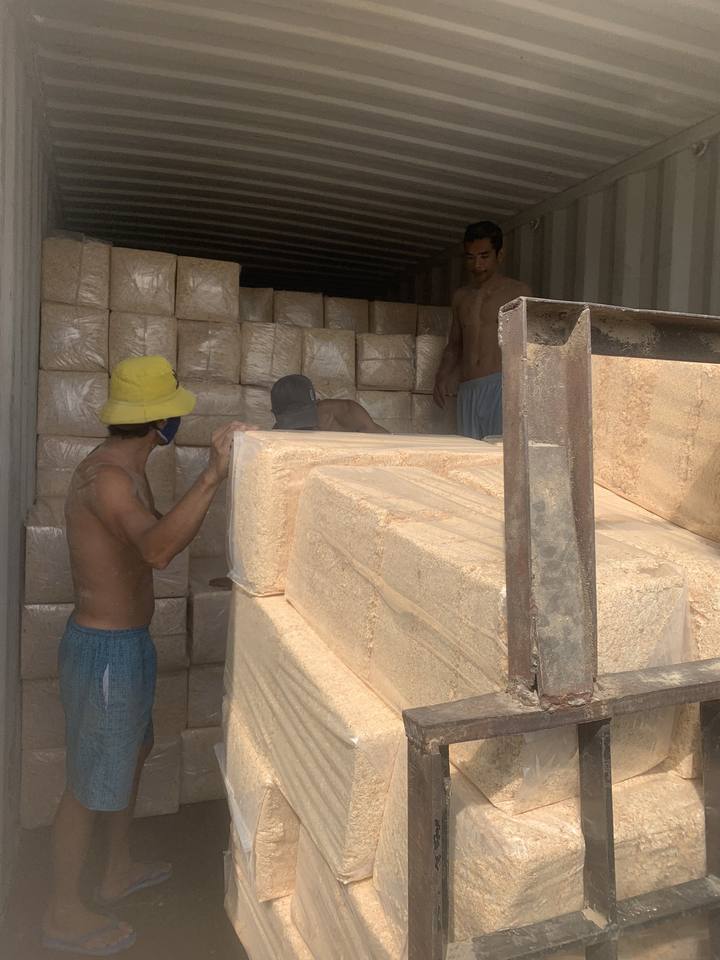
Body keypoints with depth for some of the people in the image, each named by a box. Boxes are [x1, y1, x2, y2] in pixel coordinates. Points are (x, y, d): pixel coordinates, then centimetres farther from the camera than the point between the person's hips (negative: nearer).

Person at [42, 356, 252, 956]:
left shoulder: (127, 470, 6)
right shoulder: (105, 476, -26)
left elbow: (160, 533, 17)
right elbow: (157, 551, -43)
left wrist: (213, 480, 12)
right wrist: (211, 477, -49)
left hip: (127, 642, 10)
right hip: (107, 650, -10)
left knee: (132, 754, 25)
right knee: (91, 784, 7)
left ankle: (120, 872, 46)